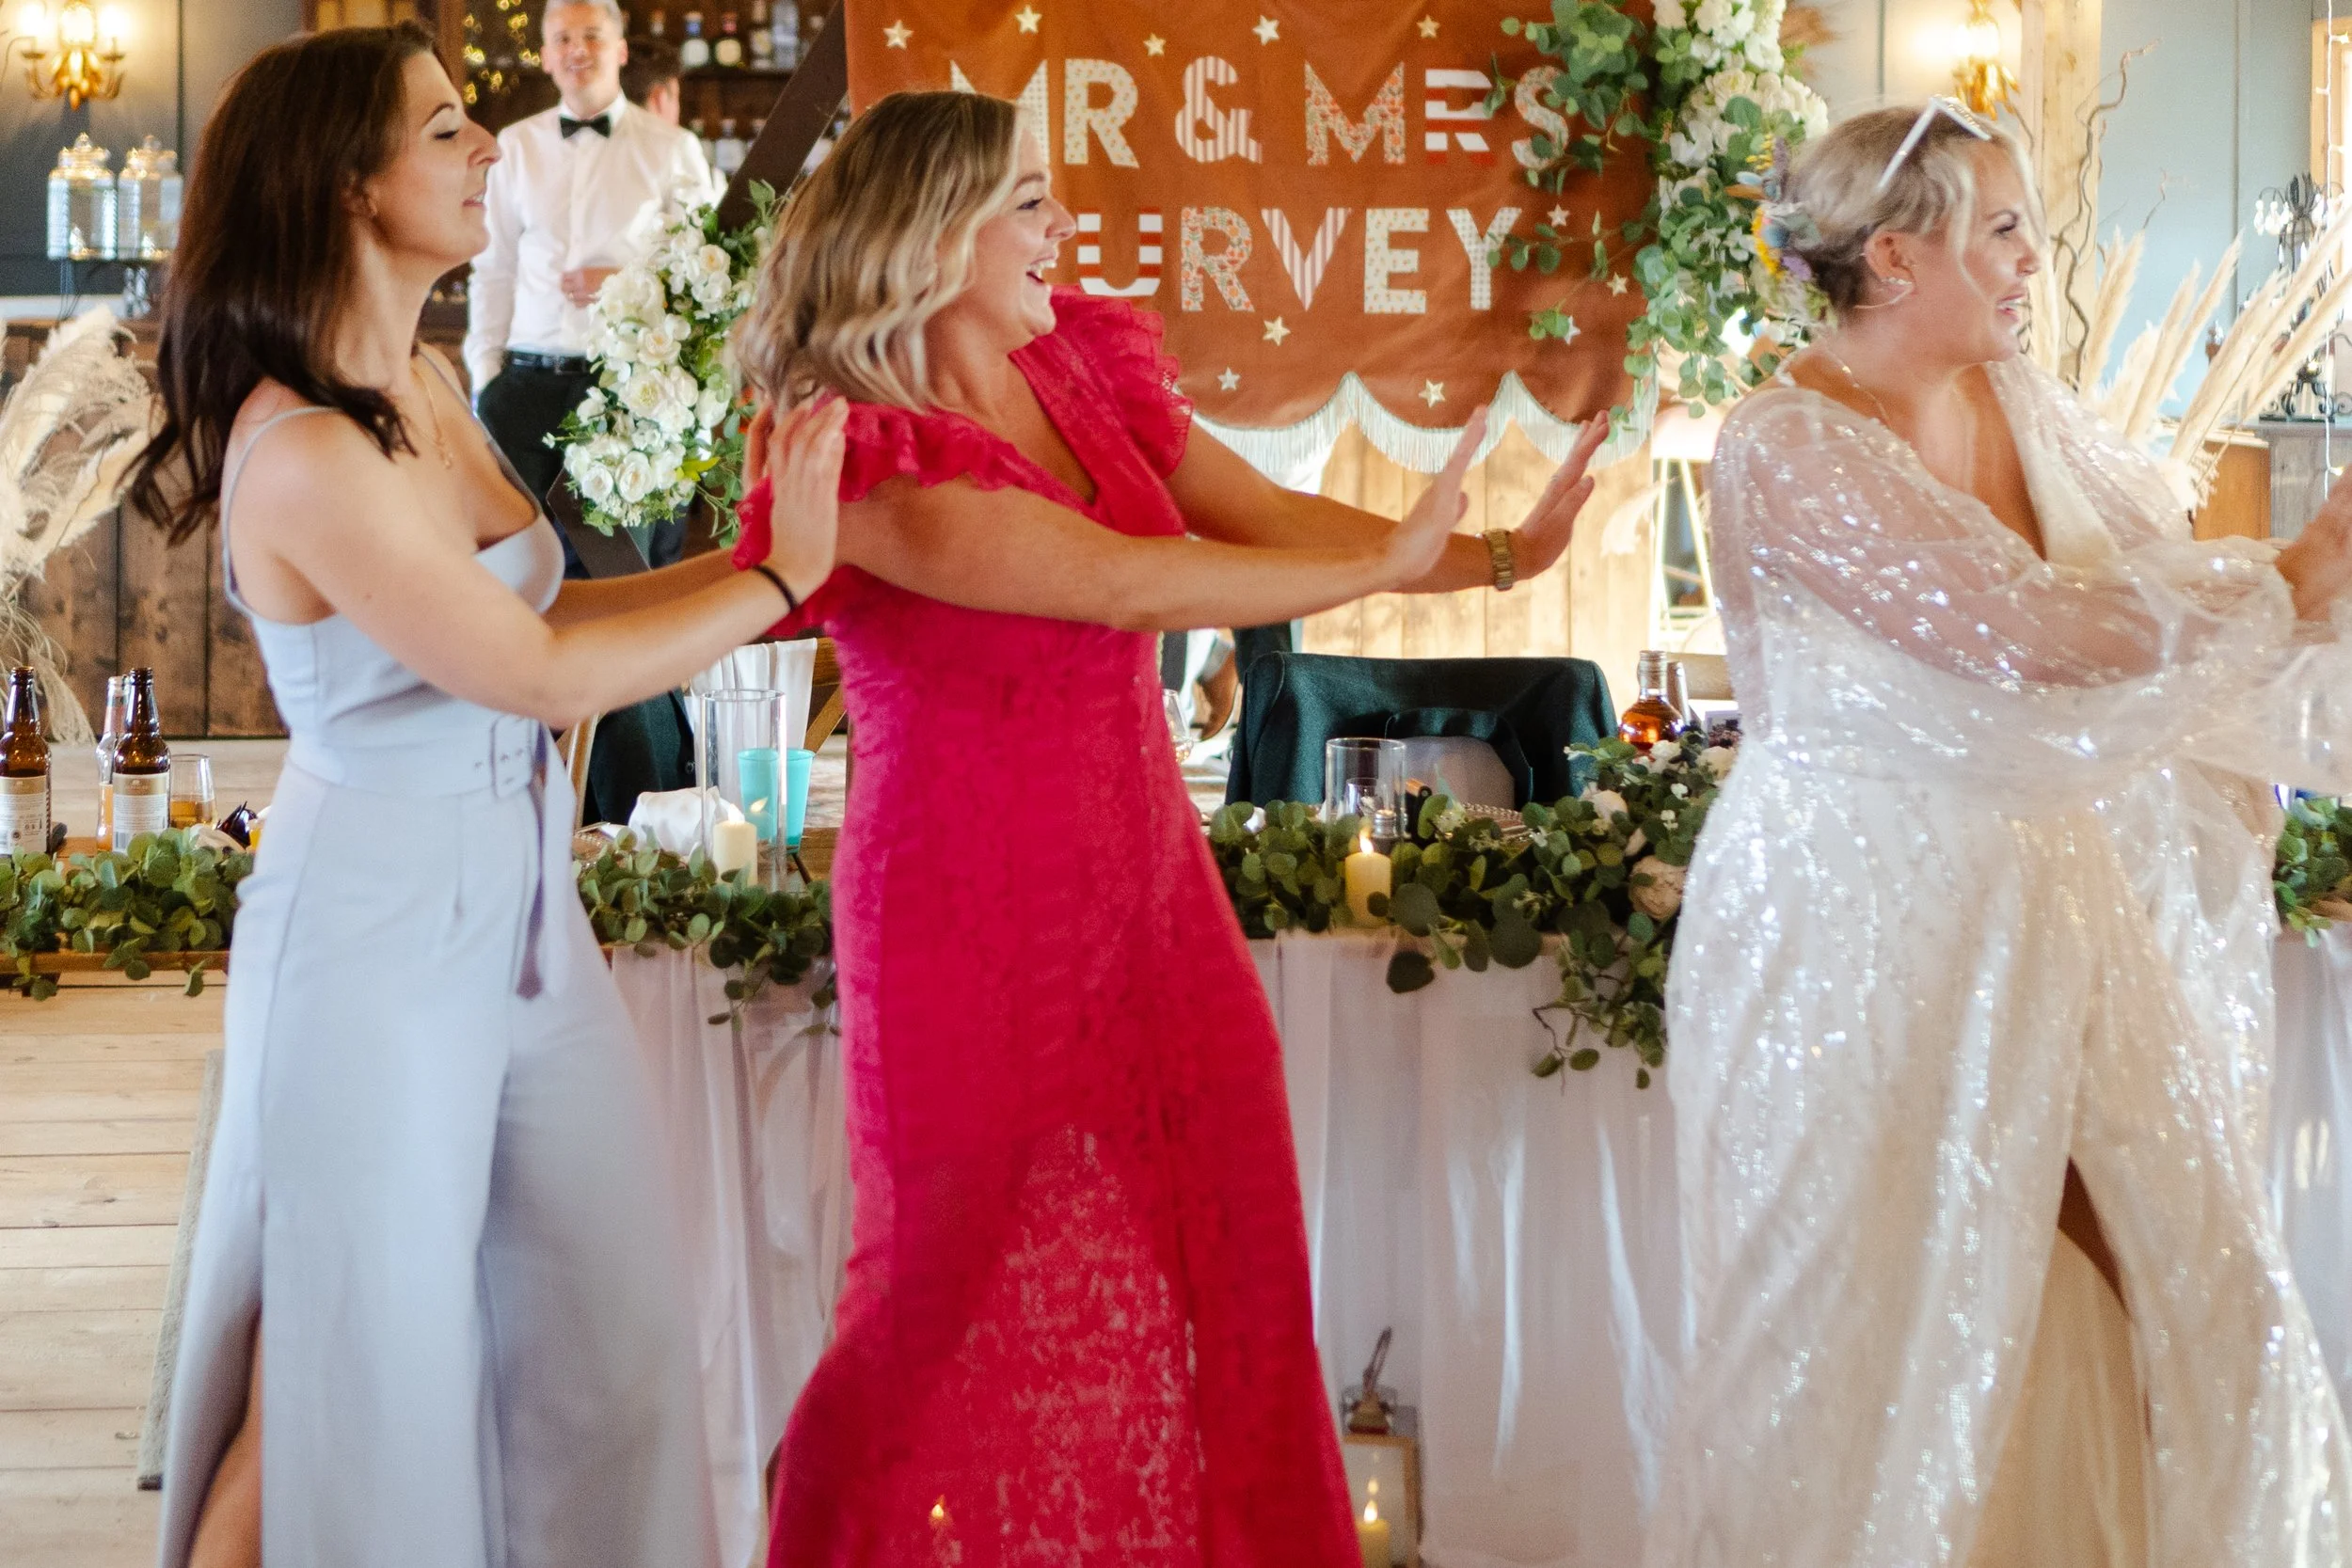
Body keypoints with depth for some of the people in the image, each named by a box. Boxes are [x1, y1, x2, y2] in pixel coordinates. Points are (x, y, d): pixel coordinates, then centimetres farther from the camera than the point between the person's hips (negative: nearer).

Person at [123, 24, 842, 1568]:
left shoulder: (430, 386, 4)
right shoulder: (303, 458, -24)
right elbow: (539, 673, -19)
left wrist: (744, 562, 6)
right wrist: (775, 583, -10)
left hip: (524, 912, 9)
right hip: (381, 935, -8)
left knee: (610, 1317, 14)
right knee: (362, 1361, 5)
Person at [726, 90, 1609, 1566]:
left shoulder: (1087, 366, 7)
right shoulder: (868, 455, -16)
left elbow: (1265, 513, 1)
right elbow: (1114, 580, -23)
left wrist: (1492, 556, -11)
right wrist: (1388, 566, -20)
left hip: (1148, 882, 7)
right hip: (975, 914, -7)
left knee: (1214, 1266, 7)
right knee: (973, 1293, 4)